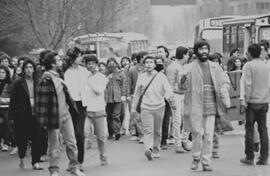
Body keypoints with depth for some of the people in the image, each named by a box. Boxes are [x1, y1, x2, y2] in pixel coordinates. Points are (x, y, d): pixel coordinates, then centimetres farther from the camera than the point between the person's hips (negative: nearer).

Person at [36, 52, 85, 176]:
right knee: (54, 146, 4)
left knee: (71, 142, 9)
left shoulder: (59, 76, 10)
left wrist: (72, 108, 19)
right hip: (54, 117, -7)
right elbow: (41, 100, -18)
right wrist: (43, 120, -19)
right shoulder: (46, 79, -16)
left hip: (65, 114, 7)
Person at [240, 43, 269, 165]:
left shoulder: (249, 66, -8)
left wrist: (244, 99, -10)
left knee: (249, 129, 2)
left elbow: (247, 84, -14)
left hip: (253, 101, -5)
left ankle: (249, 158, 4)